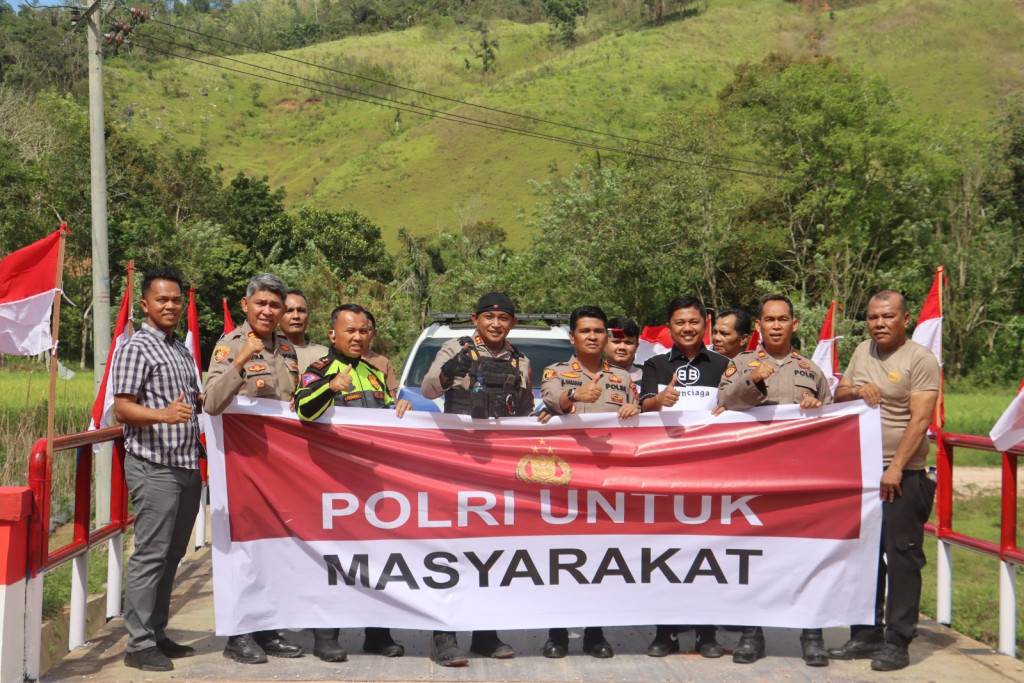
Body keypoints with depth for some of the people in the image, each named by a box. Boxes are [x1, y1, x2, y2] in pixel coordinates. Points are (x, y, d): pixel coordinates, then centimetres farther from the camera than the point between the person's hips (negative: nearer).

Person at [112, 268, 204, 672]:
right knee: (151, 555, -6)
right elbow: (122, 409, -13)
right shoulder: (136, 349, -6)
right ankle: (139, 645, 1)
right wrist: (163, 414, -29)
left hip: (187, 467, 8)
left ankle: (156, 635, 21)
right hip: (154, 467, -8)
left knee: (172, 555, 12)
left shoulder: (183, 351, 20)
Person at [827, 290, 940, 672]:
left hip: (902, 476, -7)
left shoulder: (920, 359, -8)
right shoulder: (863, 351, 12)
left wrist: (895, 468, -20)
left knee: (902, 559, -2)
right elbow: (838, 394, 19)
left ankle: (898, 642, 6)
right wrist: (856, 389, -4)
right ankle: (866, 635, 23)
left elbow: (920, 419, -15)